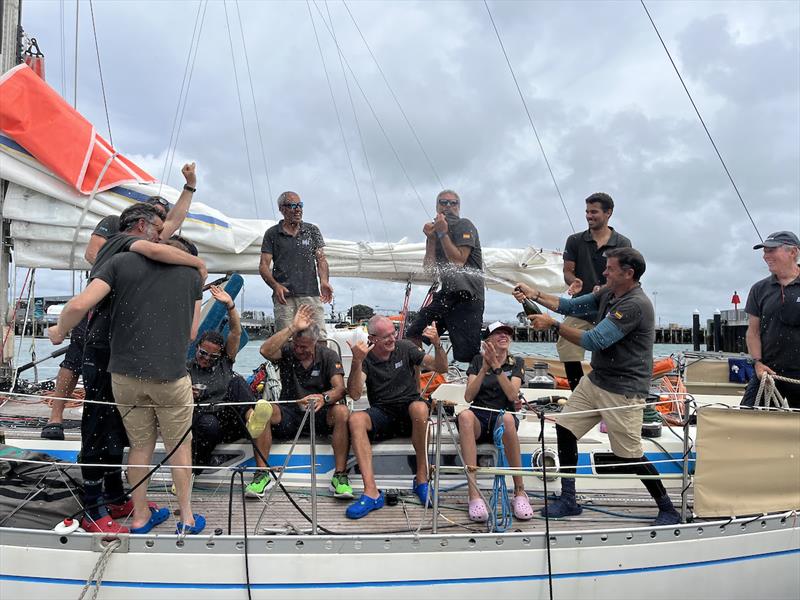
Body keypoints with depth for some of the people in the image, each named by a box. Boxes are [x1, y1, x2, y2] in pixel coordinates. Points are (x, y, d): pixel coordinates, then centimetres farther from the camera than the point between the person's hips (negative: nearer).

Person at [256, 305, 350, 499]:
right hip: (289, 414, 1)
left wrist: (324, 398, -38)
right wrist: (292, 327, -27)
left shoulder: (329, 356, -1)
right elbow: (265, 351, -24)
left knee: (342, 412, -33)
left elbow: (340, 389, -15)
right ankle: (262, 473, -19)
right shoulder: (286, 351, 0)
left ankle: (340, 475, -25)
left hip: (320, 415, 0)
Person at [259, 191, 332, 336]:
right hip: (284, 296, -1)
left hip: (311, 294, 1)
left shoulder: (312, 230, 16)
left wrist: (324, 281, -9)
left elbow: (321, 259, 11)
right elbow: (263, 266, 6)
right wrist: (275, 285, -13)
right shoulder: (272, 234, 10)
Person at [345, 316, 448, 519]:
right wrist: (357, 362, -28)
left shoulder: (404, 348, 3)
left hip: (409, 411, 0)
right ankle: (371, 492, -34)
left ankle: (421, 478, -20)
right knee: (355, 419, -31)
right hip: (381, 414, 0)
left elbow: (441, 368, 2)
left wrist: (437, 344, -18)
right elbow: (355, 394, -15)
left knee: (420, 407, -35)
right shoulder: (365, 357, -1)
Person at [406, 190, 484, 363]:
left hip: (466, 296, -6)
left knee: (466, 355, -14)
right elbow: (429, 267, 9)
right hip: (445, 294, 7)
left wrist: (443, 233, -10)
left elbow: (459, 261, -13)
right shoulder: (436, 230, 19)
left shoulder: (464, 226, -1)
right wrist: (431, 238, 0)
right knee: (412, 337, -4)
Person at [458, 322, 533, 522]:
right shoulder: (478, 360, 14)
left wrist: (497, 367, -13)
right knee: (465, 415, -38)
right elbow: (468, 397, 2)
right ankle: (474, 494, -42)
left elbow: (513, 396, -5)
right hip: (479, 417, 1)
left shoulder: (516, 363, 13)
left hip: (502, 417, 0)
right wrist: (484, 368, -8)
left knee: (507, 418, -39)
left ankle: (519, 491, -27)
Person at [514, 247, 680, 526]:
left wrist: (553, 324, -22)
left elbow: (594, 341, -26)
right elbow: (571, 305, 10)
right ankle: (568, 501, 19)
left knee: (630, 457, -1)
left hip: (623, 391, -9)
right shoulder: (609, 293, 6)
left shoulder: (635, 305, -23)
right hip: (595, 380, 9)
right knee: (565, 428, 7)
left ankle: (667, 509, 23)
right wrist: (535, 295, -1)